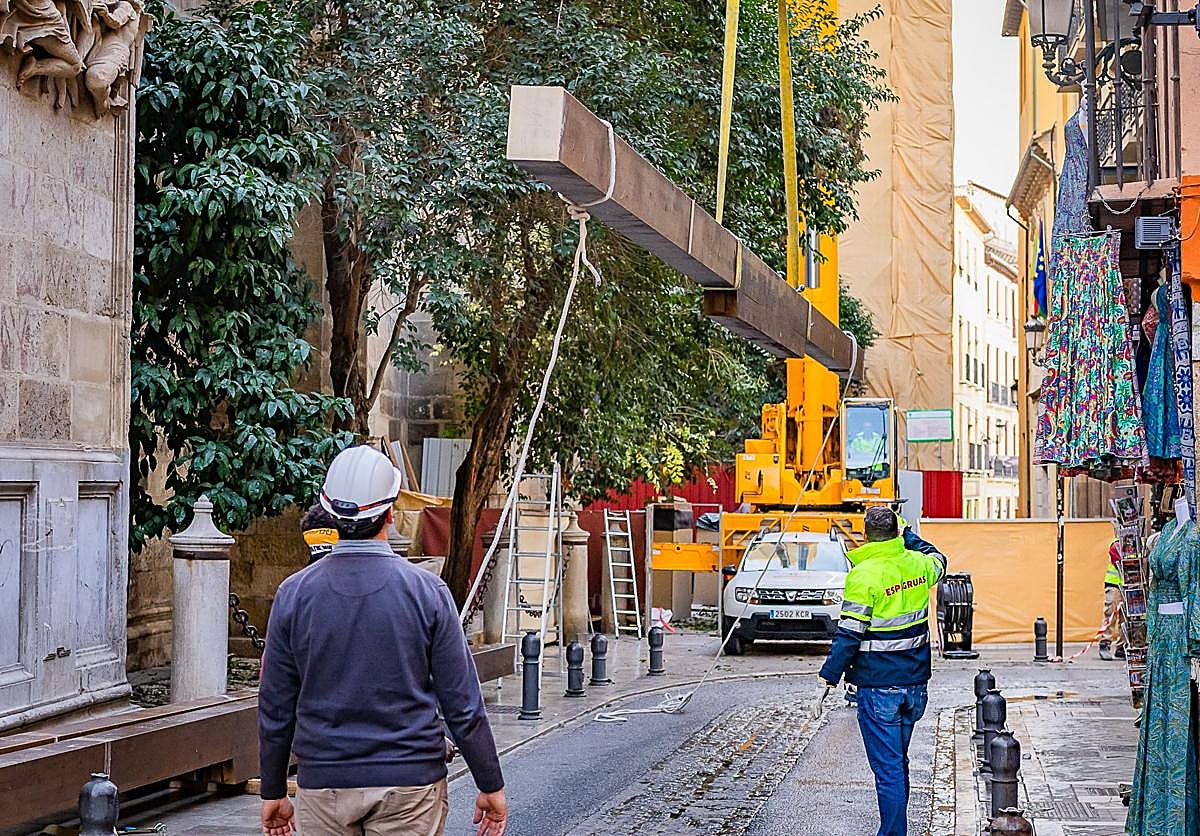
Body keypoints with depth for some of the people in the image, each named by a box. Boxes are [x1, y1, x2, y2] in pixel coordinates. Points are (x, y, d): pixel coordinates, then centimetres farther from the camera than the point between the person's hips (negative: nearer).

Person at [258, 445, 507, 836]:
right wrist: (491, 787, 6)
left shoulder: (294, 594, -3)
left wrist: (273, 793, 14)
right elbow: (463, 705, -4)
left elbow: (275, 710, 3)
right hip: (410, 784, -1)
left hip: (323, 785, 2)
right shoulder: (427, 591, -7)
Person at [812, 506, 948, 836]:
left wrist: (827, 681, -11)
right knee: (898, 763, 19)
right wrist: (907, 534, 37)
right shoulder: (917, 564, 2)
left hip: (878, 687, -6)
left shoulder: (864, 575, -16)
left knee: (888, 769, -3)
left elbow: (848, 636, -17)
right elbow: (938, 560, 29)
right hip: (915, 684, 6)